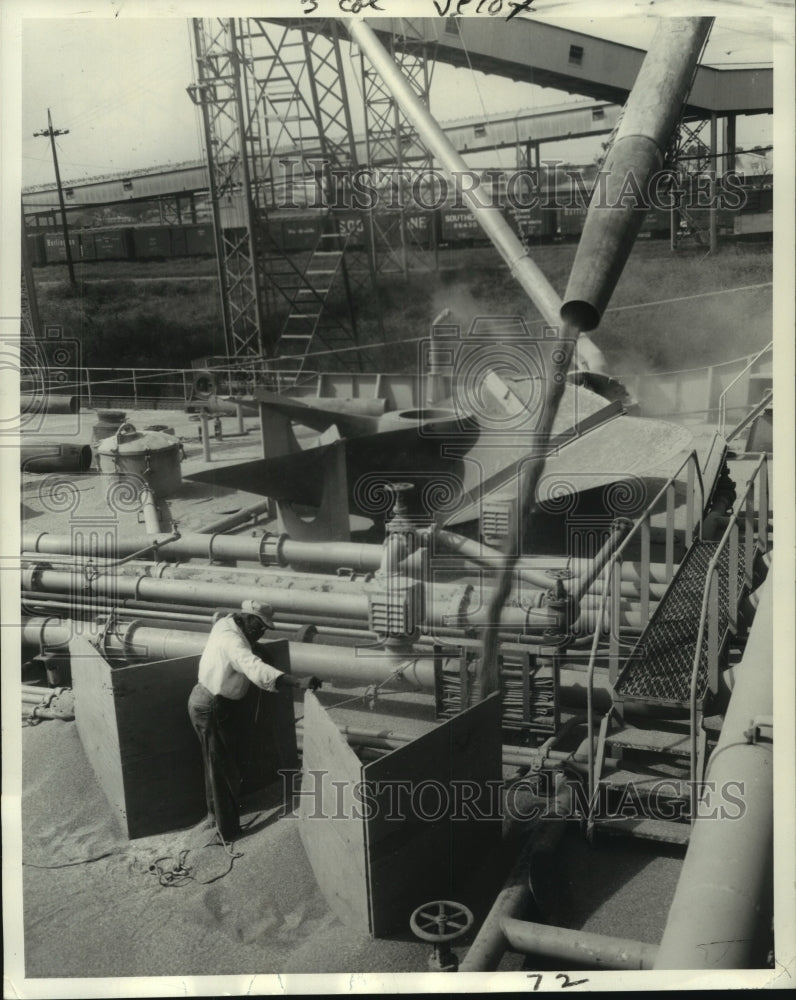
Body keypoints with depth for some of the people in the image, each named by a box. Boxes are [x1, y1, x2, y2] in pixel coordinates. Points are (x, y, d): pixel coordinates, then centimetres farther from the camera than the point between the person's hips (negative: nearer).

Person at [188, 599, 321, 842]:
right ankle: (227, 829, 11)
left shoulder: (225, 625, 1)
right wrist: (299, 682, -55)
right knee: (222, 767, 1)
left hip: (205, 700, 10)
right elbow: (256, 669, -47)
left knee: (216, 762, 24)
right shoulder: (233, 640, -30)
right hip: (211, 708, -10)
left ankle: (214, 813, 40)